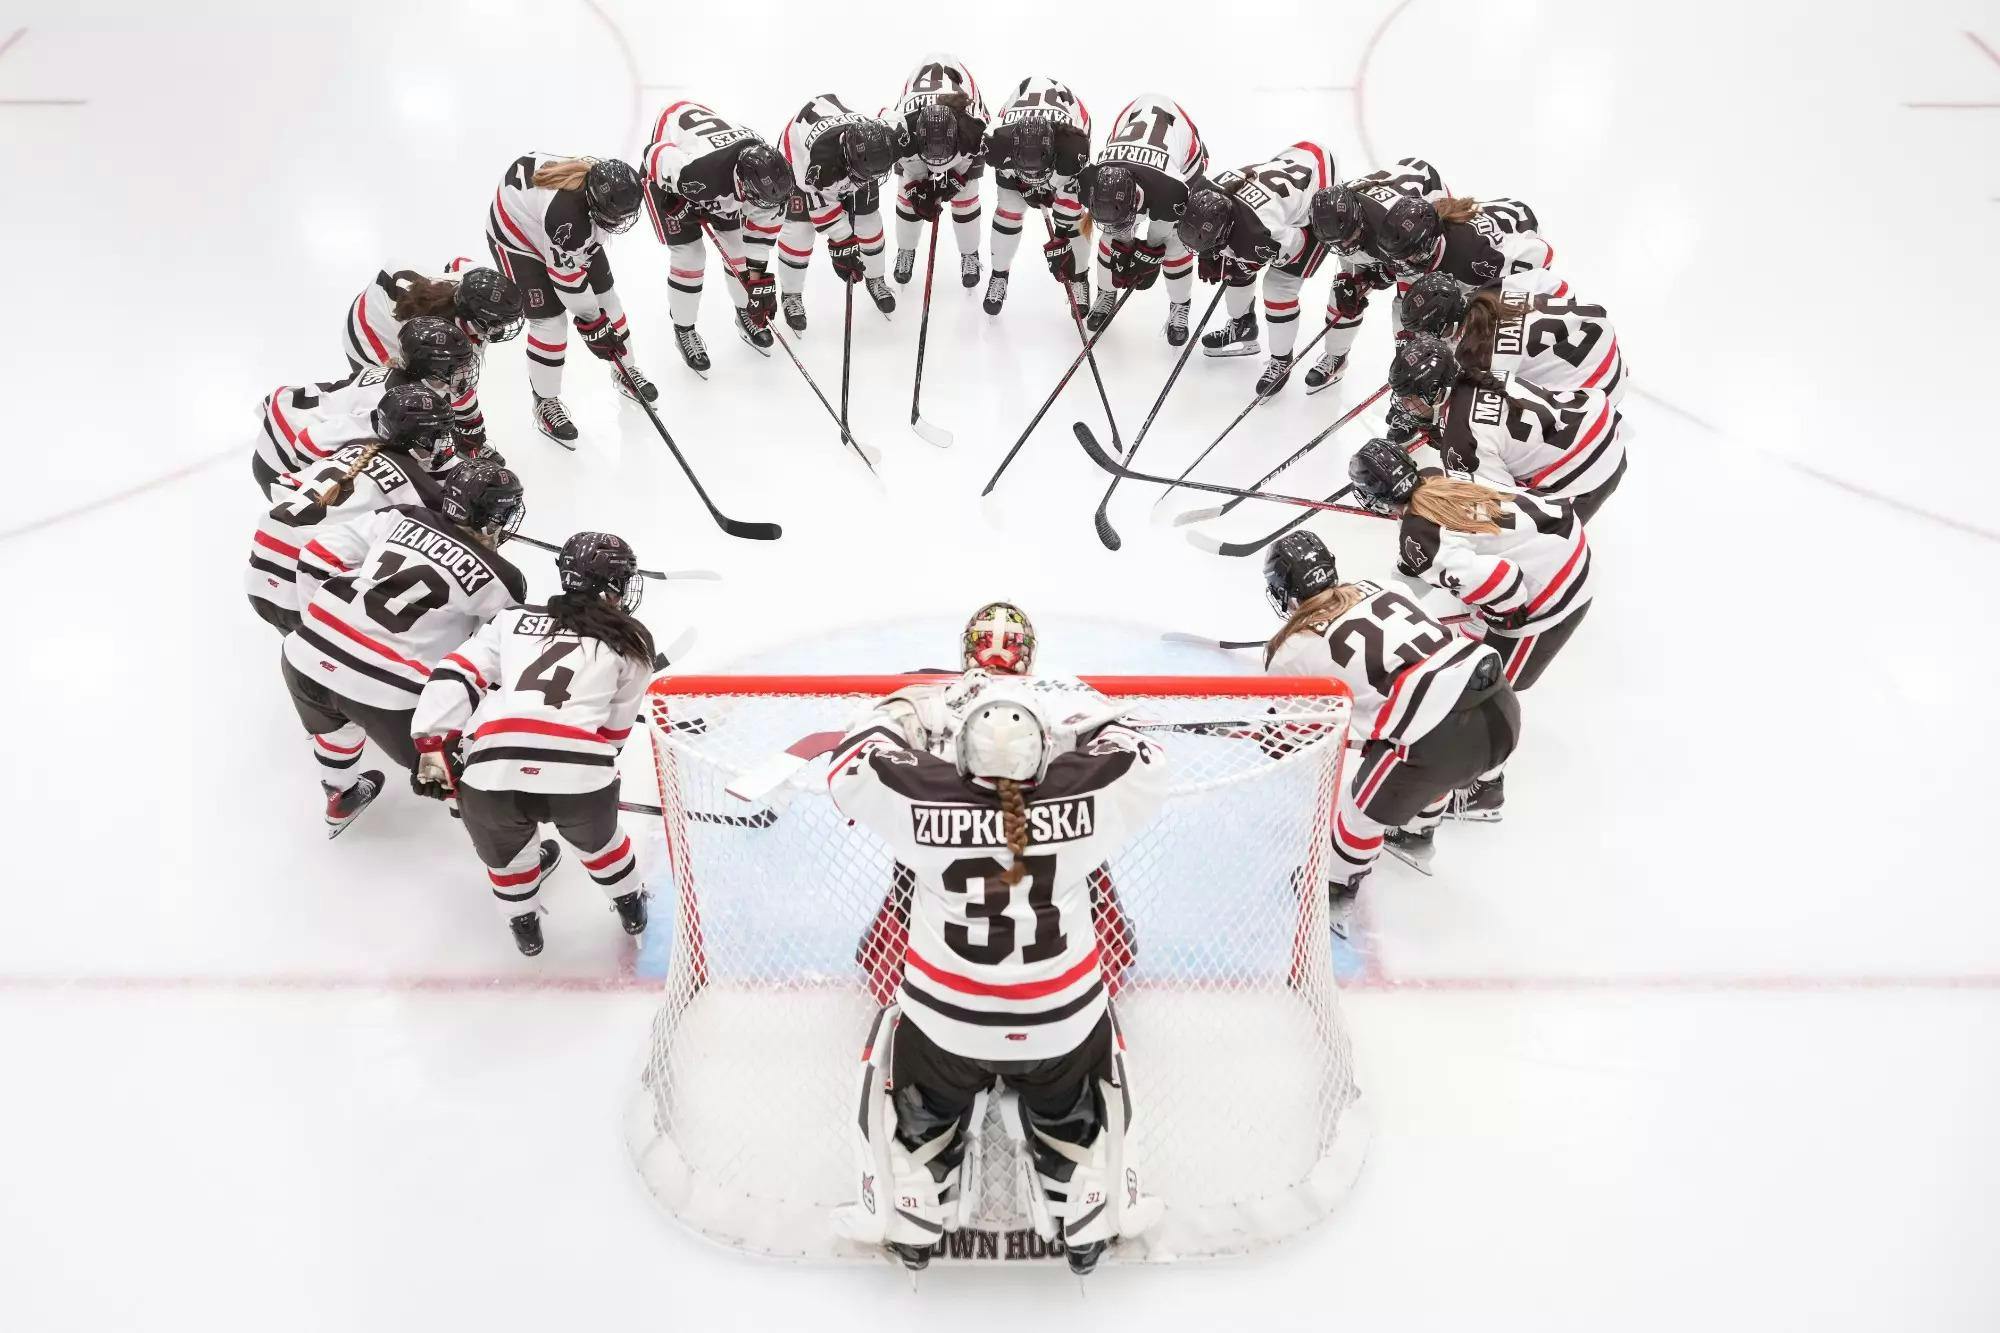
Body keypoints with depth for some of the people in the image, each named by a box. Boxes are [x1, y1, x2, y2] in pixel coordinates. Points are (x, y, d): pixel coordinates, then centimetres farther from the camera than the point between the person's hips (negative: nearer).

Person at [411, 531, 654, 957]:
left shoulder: (514, 619, 24)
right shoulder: (631, 644, 19)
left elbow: (455, 675, 14)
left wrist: (434, 750, 14)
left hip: (491, 778, 1)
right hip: (582, 780, -1)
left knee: (505, 848, 35)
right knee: (596, 839, 35)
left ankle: (524, 924, 52)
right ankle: (630, 907, 55)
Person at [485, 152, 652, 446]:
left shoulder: (608, 182, -22)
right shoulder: (565, 213, -44)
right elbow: (567, 277, -32)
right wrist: (592, 325, -21)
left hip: (570, 234, 7)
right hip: (516, 233, -7)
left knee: (605, 295, 8)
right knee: (549, 319, -10)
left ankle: (625, 371, 30)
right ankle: (545, 402, 9)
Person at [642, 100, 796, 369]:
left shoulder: (765, 166, -29)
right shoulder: (700, 172, -48)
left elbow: (764, 221, -13)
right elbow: (655, 154, -30)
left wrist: (758, 276, -13)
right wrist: (679, 206, -16)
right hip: (669, 176, -5)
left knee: (737, 244, 8)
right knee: (689, 254, -7)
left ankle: (746, 316, 31)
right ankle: (683, 330, 14)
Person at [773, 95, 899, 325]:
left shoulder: (881, 142, -33)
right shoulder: (822, 154, -48)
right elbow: (821, 202, -32)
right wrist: (842, 241, -27)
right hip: (798, 155, -4)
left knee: (868, 219, 5)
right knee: (799, 226, -11)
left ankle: (875, 278, 31)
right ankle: (790, 294, 11)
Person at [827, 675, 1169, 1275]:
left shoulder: (922, 794, -22)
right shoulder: (1083, 793, -21)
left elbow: (850, 769, -3)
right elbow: (1144, 763, 0)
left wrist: (894, 715, 12)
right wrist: (1074, 710, 8)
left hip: (945, 1019, 0)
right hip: (1062, 1018, 1)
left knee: (923, 1108, 31)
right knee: (1073, 1107, 33)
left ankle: (912, 1226, 45)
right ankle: (1090, 1225, 47)